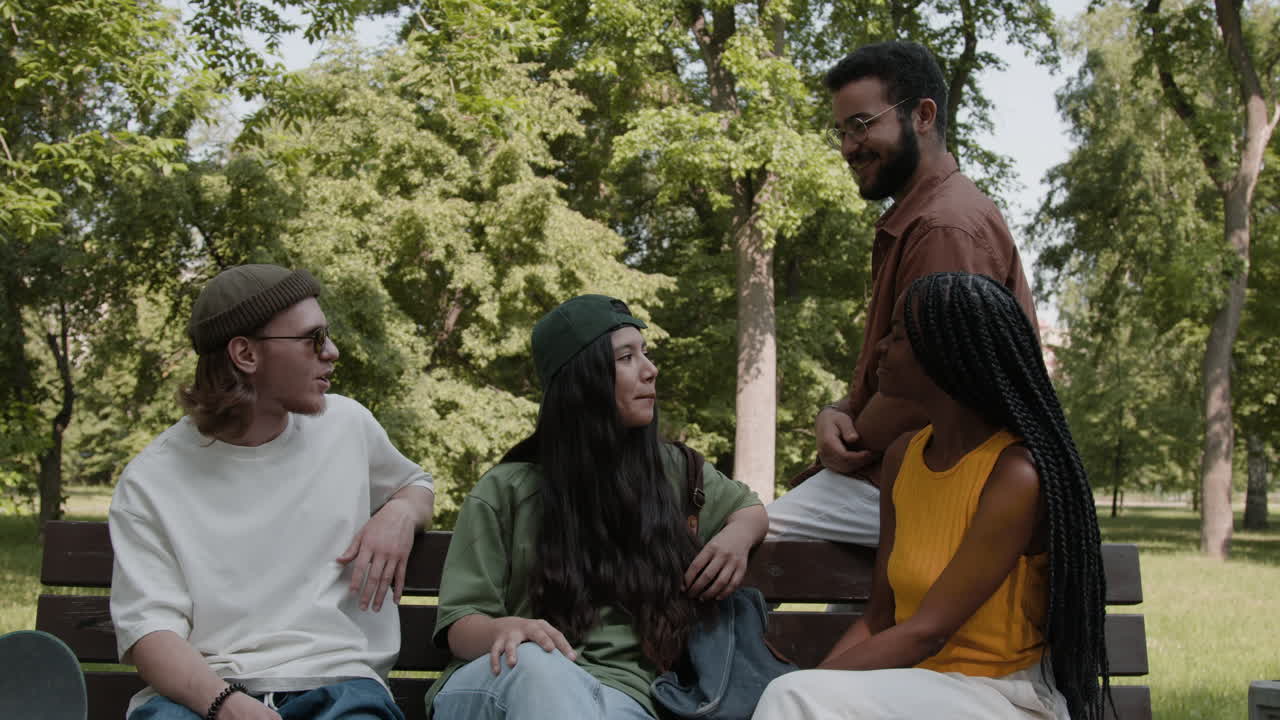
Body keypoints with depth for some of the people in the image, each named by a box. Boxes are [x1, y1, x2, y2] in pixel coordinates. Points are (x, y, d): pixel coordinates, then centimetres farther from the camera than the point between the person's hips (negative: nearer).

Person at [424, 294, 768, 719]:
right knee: (535, 662, -40)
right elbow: (460, 623, 2)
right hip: (503, 685, 1)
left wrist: (736, 537, 7)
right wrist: (505, 630, -24)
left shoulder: (673, 472, 15)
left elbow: (749, 509, 35)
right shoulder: (507, 491, 5)